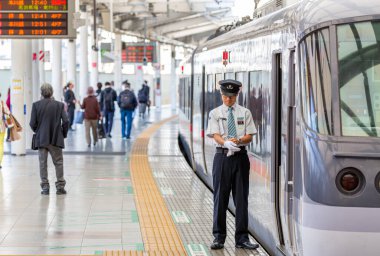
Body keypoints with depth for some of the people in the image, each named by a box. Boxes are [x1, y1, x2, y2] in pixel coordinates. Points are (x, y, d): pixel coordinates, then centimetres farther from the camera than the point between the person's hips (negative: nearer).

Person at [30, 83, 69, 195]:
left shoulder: (36, 105, -5)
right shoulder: (59, 105, -4)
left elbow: (32, 123, -7)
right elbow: (66, 121, -8)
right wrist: (64, 134, 7)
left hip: (41, 139, 0)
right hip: (56, 139, 0)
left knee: (43, 163, 6)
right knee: (58, 162, 9)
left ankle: (45, 187, 5)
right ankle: (60, 186, 7)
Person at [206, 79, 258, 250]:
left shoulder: (245, 113, 9)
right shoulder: (215, 113, 6)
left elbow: (249, 136, 3)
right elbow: (215, 135, -7)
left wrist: (239, 141, -19)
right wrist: (226, 143, -28)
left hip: (240, 156, 1)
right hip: (222, 156, -1)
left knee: (241, 198, 1)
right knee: (220, 197, 0)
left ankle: (242, 238, 8)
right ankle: (219, 237, 10)